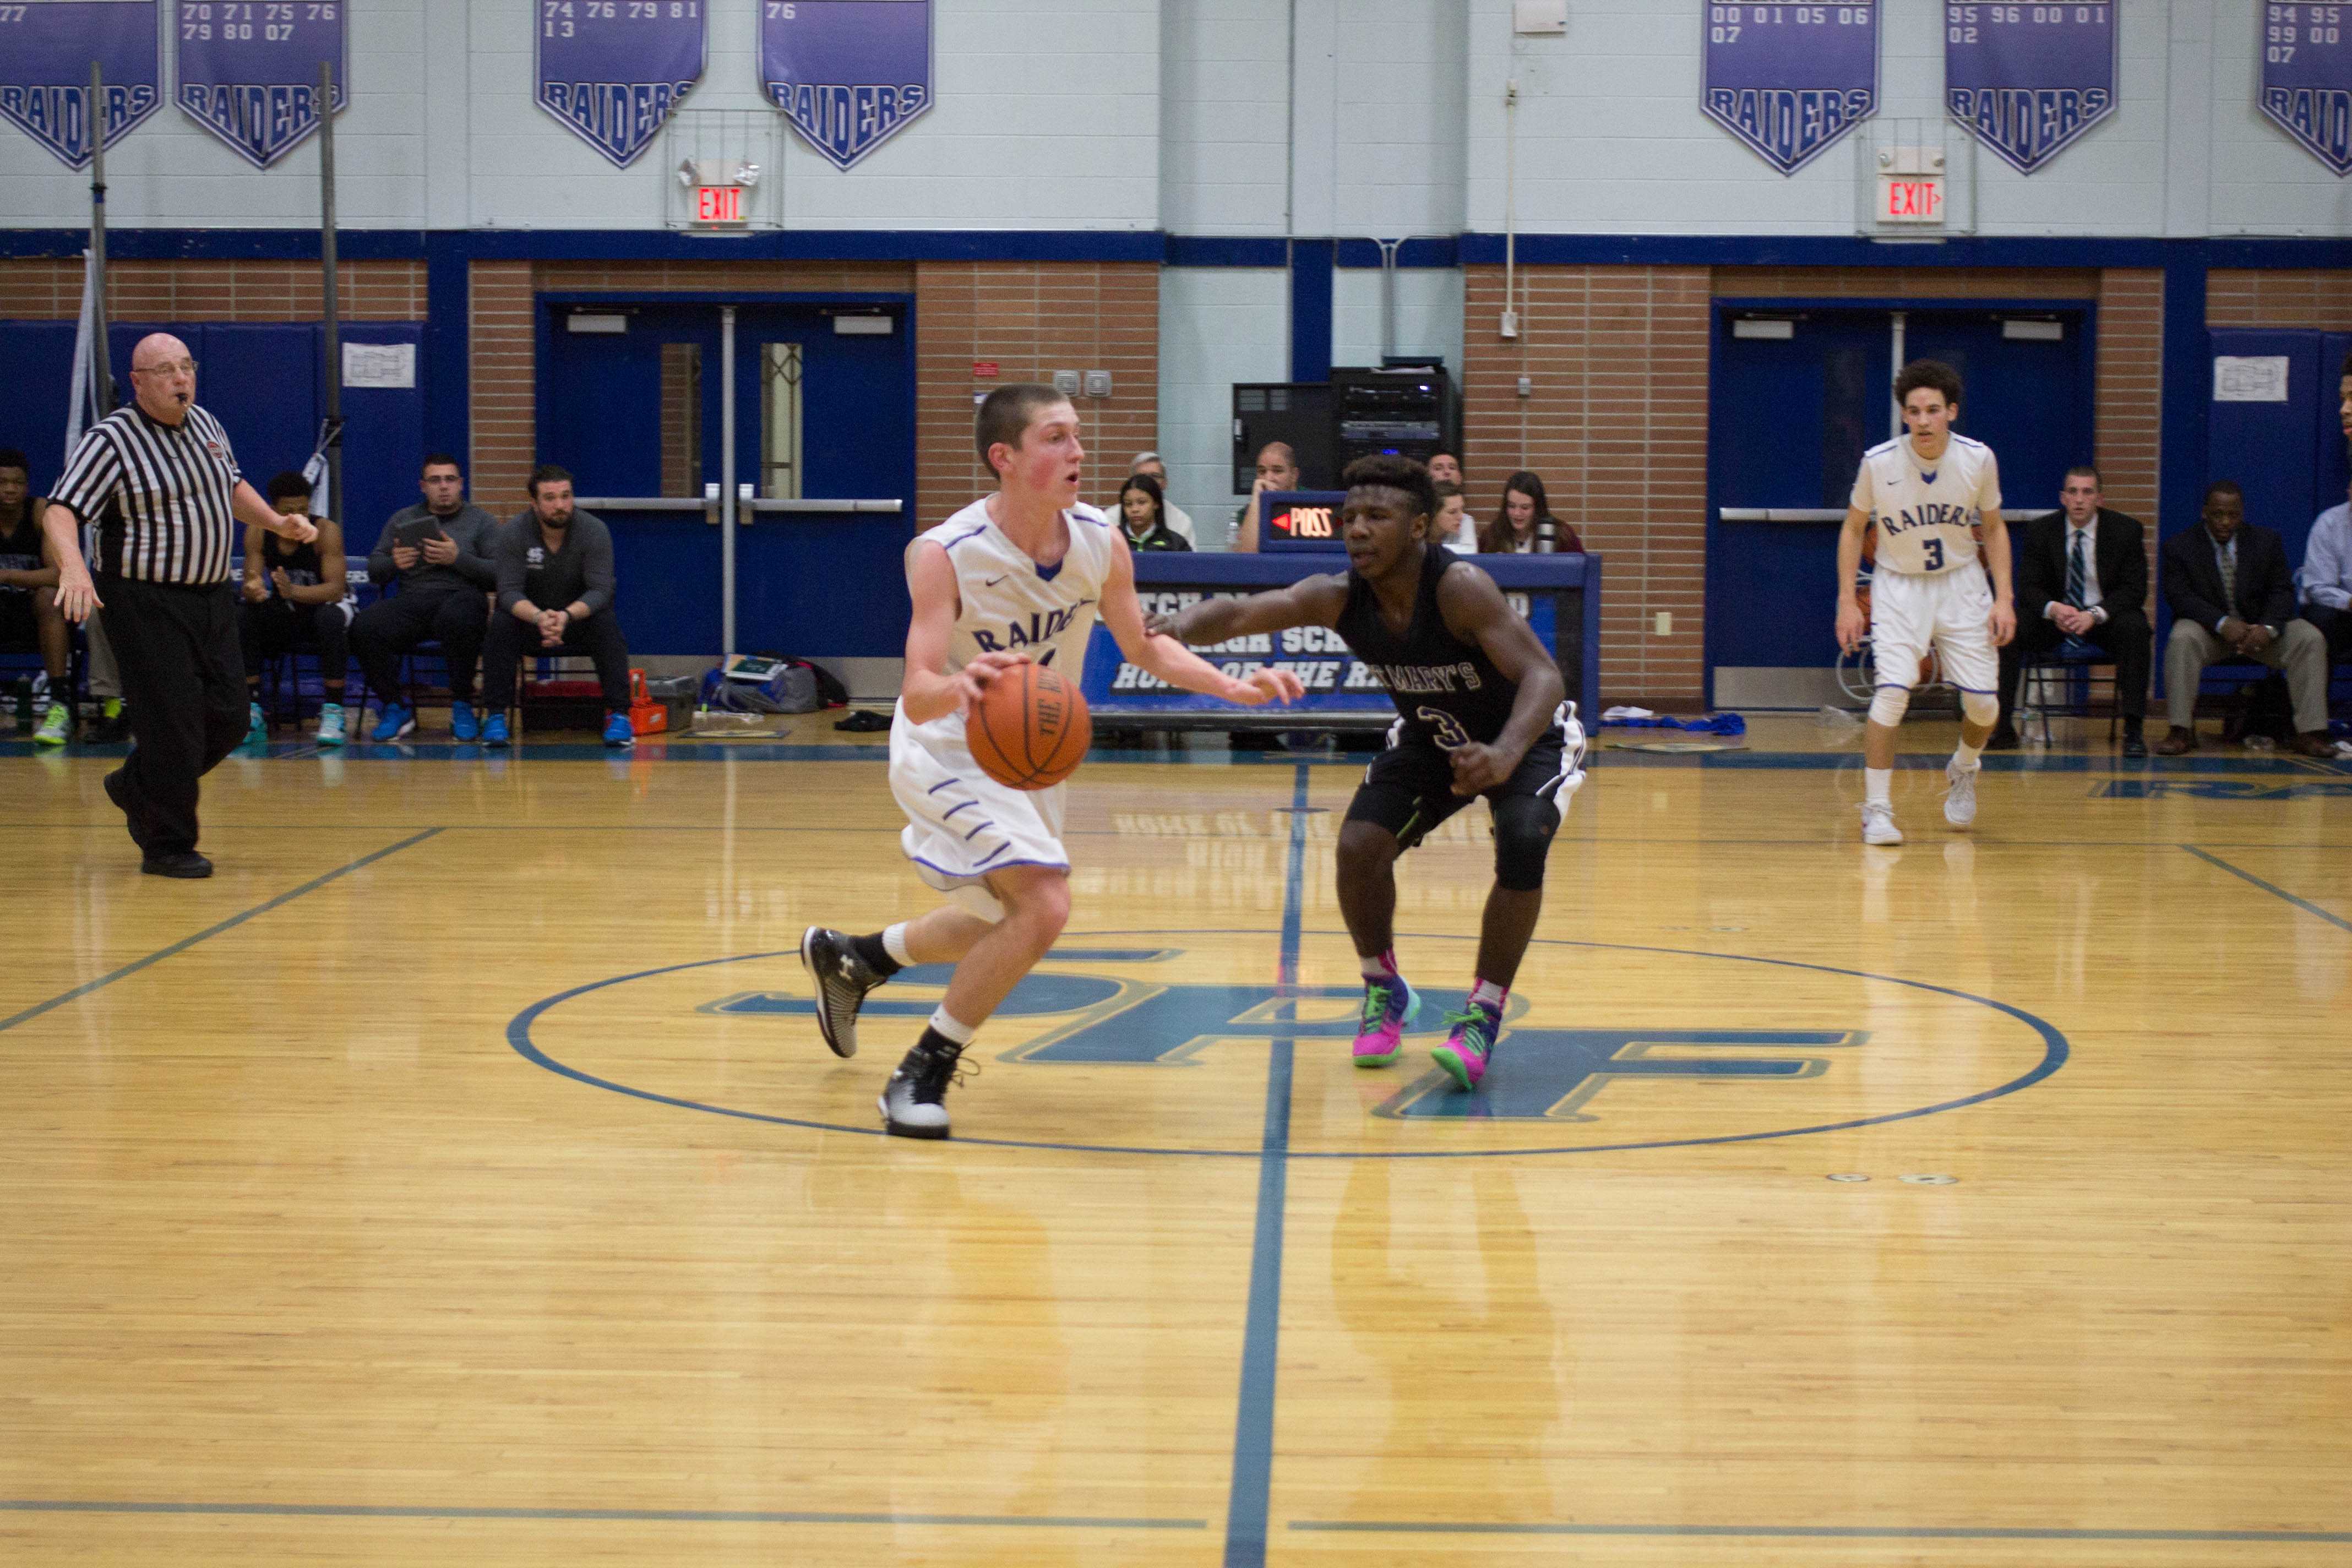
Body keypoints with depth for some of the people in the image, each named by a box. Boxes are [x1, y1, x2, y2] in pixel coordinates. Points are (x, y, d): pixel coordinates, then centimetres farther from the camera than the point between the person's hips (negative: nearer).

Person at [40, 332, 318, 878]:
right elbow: (60, 512, -21)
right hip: (146, 603, -7)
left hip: (212, 597, 7)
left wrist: (278, 522, 13)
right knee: (172, 725, -8)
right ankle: (166, 845, 8)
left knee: (228, 718, 8)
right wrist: (73, 567, -39)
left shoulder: (205, 425, 10)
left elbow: (232, 487, 28)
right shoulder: (111, 441, -13)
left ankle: (135, 787, 31)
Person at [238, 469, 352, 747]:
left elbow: (336, 589, -29)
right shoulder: (257, 532, -12)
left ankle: (333, 712, -29)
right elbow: (250, 584, -15)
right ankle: (252, 710, -17)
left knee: (331, 619, -37)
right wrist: (253, 591, -41)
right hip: (284, 614, 3)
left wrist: (294, 591, -47)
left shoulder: (326, 531, -22)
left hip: (325, 607, -3)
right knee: (242, 617, -24)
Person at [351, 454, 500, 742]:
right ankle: (394, 707, -9)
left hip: (460, 597, -3)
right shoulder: (402, 520, 23)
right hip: (412, 600, 3)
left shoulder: (481, 521, 13)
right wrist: (394, 563, -4)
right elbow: (374, 571, 18)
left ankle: (462, 707, -21)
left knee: (458, 619, -41)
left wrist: (458, 559, -12)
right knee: (364, 626, -28)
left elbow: (498, 576, 0)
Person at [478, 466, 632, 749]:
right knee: (501, 624, -30)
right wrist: (539, 617, -43)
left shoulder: (595, 531, -16)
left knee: (607, 625, -31)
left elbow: (600, 589, -22)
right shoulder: (513, 533, -15)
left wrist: (567, 616, -43)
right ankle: (495, 716, -22)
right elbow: (509, 590, -21)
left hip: (580, 616, 0)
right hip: (532, 618, 0)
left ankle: (619, 715, -26)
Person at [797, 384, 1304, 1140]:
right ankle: (924, 1072, -9)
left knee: (1001, 924, 23)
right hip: (950, 749, -7)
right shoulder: (947, 555, -28)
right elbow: (918, 697, -34)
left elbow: (1146, 647, 4)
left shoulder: (1101, 544, -13)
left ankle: (849, 957, 48)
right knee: (1044, 904, -25)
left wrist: (1235, 689, -9)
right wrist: (960, 685, -56)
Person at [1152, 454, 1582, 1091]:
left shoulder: (1459, 587, -36)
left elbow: (1543, 675, -43)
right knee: (1359, 845, -16)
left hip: (1528, 736, -4)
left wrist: (1505, 753, -62)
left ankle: (1484, 1014, -13)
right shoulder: (1338, 597, -22)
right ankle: (1384, 992, 11)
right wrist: (1181, 626, -57)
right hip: (1429, 740, 4)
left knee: (1522, 845, -30)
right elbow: (1240, 612, -33)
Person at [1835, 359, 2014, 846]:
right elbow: (1853, 529, 0)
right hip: (1899, 587, -2)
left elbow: (1993, 528, 3)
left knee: (1984, 704, -1)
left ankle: (1962, 770, 33)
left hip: (1961, 585, 2)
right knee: (1892, 692, -21)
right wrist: (1847, 600, -6)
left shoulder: (1978, 459, -12)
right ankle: (1877, 809, -9)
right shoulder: (1878, 462, -16)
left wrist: (2003, 597, -4)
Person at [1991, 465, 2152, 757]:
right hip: (2054, 616, 1)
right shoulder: (2039, 531, -2)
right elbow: (2027, 588, -5)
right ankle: (2003, 728, -22)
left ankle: (2133, 730, -31)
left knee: (2135, 628, -34)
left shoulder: (2126, 530, -5)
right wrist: (2053, 609, -29)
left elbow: (2135, 590, -10)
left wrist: (2094, 615, -27)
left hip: (2104, 619, -1)